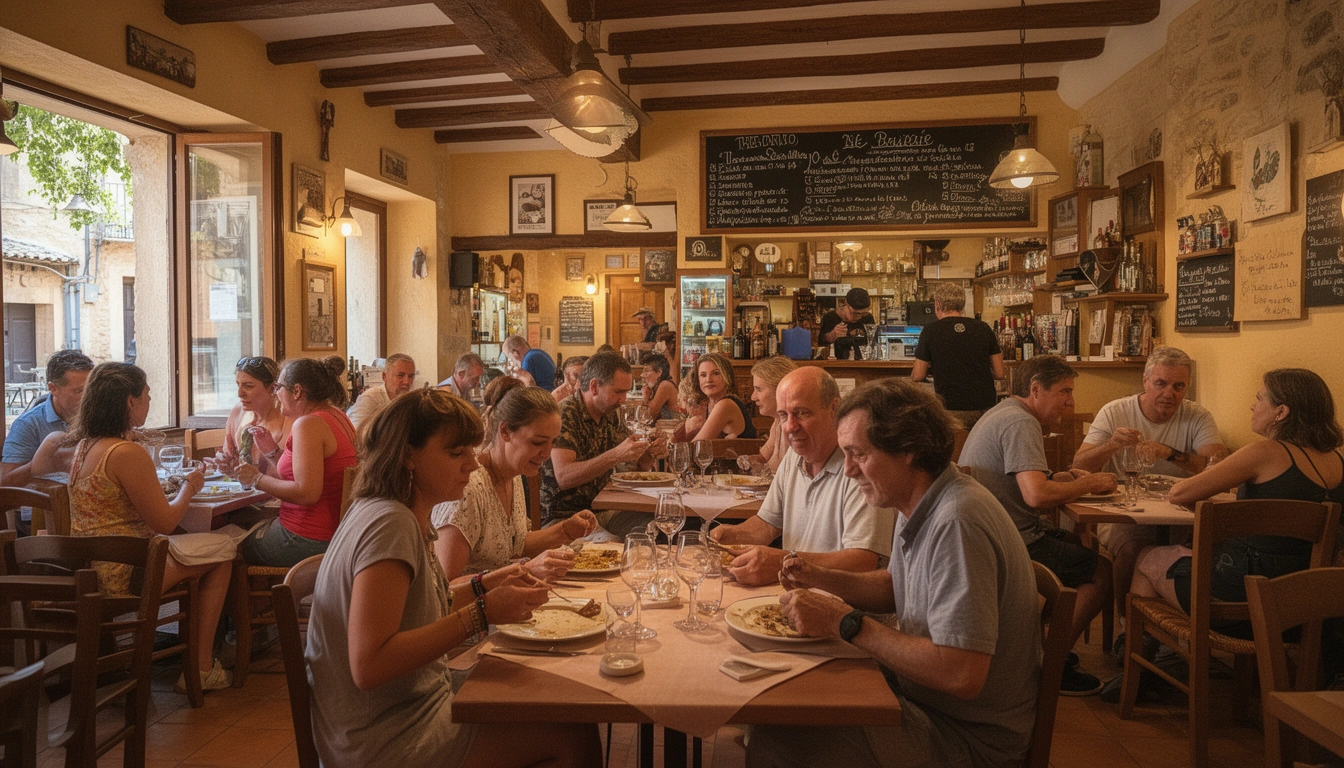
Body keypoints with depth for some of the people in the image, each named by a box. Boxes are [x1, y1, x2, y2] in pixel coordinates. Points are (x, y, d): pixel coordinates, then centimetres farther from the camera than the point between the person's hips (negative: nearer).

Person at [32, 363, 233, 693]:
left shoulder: (84, 444, 6)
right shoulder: (128, 453, -22)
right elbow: (164, 523, -16)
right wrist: (188, 488, -1)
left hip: (88, 569, 10)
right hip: (122, 573, -10)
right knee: (222, 555, 5)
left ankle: (194, 662, 28)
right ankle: (201, 669, 10)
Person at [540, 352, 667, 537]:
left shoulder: (611, 415, 9)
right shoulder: (564, 414, -14)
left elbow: (637, 465, 17)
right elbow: (563, 477, -26)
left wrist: (651, 453, -6)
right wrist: (615, 456, -33)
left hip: (603, 508, 7)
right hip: (564, 514, -7)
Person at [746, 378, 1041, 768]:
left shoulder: (956, 523, -29)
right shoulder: (921, 507, 2)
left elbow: (962, 676, -33)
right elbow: (896, 586, 18)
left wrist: (847, 623, -26)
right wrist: (821, 578, 1)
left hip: (969, 736, -9)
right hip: (919, 690, 9)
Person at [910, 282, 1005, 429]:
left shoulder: (930, 330, -3)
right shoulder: (984, 328, 5)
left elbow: (918, 376, -1)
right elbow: (1000, 373, 7)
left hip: (951, 410, -3)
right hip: (985, 407, 3)